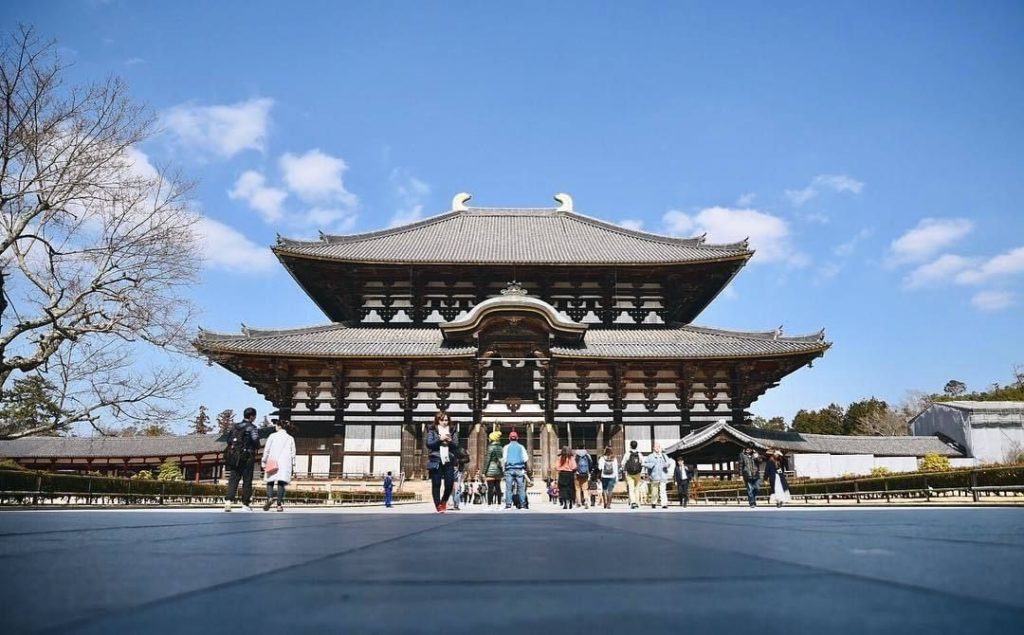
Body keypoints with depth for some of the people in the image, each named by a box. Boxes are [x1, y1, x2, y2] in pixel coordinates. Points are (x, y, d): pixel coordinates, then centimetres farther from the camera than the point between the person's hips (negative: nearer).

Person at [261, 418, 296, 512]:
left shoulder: (272, 436, 4)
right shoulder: (290, 438, 10)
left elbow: (266, 450, 2)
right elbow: (293, 453, 8)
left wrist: (263, 461, 9)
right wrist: (293, 466, 11)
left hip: (273, 462, -1)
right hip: (285, 464, 1)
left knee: (270, 482, 5)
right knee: (281, 483, 0)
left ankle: (270, 498, -20)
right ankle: (279, 504, -6)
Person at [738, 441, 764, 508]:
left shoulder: (755, 453, 8)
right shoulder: (742, 454, 0)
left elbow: (760, 462, 8)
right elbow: (740, 465, 1)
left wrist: (757, 458, -14)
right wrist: (741, 475, -1)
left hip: (756, 475, 3)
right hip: (747, 475, -3)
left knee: (756, 489, 8)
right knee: (750, 490, -4)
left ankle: (754, 501, 28)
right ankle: (752, 503, 1)